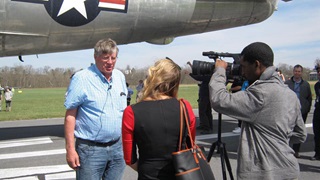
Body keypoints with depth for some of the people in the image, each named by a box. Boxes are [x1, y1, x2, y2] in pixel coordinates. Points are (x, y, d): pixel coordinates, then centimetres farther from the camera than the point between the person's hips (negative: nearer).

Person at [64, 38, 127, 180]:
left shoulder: (120, 77, 7)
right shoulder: (81, 78, -11)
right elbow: (70, 116, -11)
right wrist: (70, 149, -15)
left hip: (117, 146, 6)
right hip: (90, 149, -5)